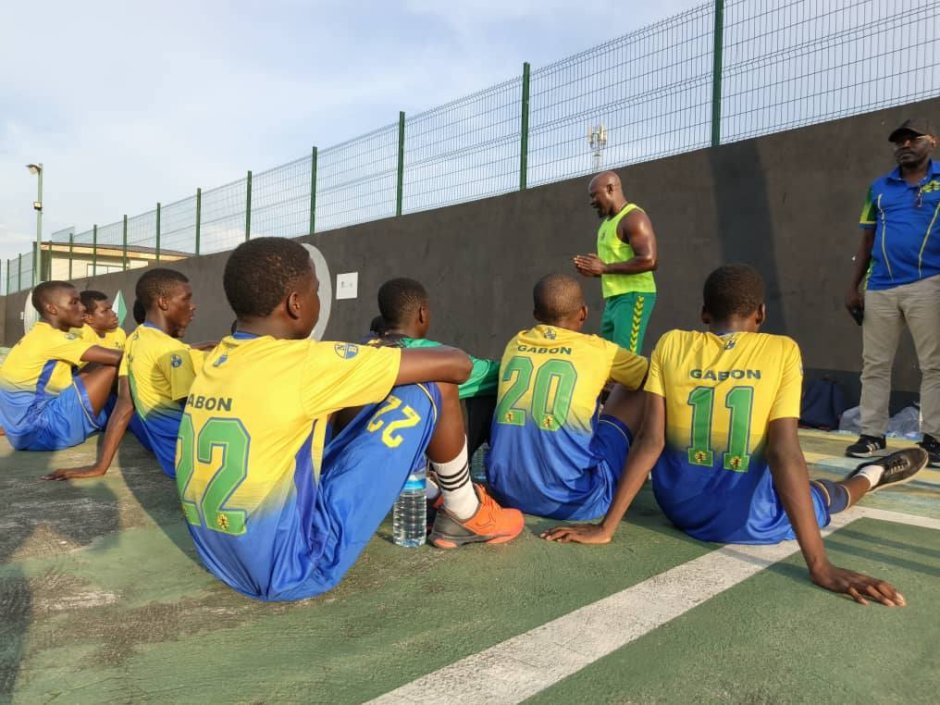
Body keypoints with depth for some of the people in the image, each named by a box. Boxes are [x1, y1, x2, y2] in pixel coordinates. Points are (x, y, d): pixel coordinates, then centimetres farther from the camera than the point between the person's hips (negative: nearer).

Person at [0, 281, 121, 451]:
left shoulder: (38, 336, 12)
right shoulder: (52, 337, -17)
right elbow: (117, 358, -22)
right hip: (42, 429, -10)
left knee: (98, 366, 12)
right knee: (114, 367, -14)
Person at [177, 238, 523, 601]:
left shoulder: (218, 359, 4)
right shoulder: (304, 363, -19)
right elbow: (455, 364, -13)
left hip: (221, 560, 8)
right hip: (296, 569, -8)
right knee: (430, 389, -5)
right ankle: (466, 515, 17)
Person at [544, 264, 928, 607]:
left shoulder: (671, 344, -6)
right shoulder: (782, 350, -11)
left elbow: (650, 440, -12)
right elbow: (785, 454, -19)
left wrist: (605, 527, -10)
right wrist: (820, 566, -19)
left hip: (677, 507, 2)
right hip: (748, 522, -2)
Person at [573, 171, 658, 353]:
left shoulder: (633, 218, -11)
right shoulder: (608, 221, 19)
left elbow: (649, 260, -23)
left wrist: (605, 268, -18)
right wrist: (592, 269, 6)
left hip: (633, 297, -10)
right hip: (613, 299, 10)